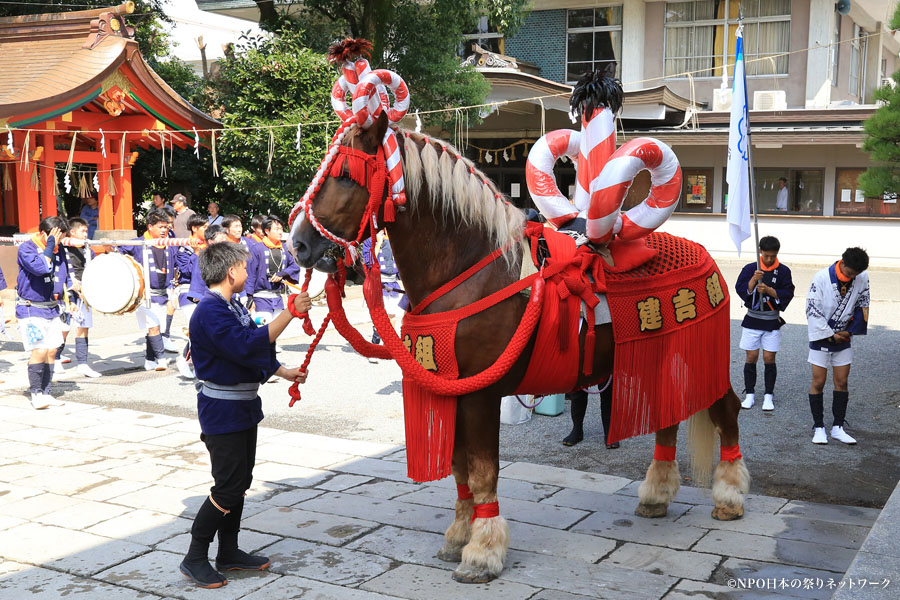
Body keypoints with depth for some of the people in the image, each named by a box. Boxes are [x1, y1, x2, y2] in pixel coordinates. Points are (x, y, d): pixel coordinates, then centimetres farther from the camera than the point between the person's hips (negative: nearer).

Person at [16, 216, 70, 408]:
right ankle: (36, 394, -3)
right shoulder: (26, 248, -12)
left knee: (52, 351, 7)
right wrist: (50, 246, -20)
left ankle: (45, 394, 17)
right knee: (39, 350, -14)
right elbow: (41, 268, -29)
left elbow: (65, 276, 20)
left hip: (52, 309, 7)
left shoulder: (58, 250, 7)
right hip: (30, 310, -7)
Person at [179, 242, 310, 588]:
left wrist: (284, 373, 21)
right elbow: (248, 344, -33)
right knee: (227, 488, -5)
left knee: (240, 483, 15)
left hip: (243, 408, 10)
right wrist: (290, 313, -31)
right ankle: (195, 558, 8)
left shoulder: (233, 306, 11)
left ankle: (229, 553, 26)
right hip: (223, 413, -10)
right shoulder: (210, 312, -21)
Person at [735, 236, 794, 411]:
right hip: (752, 319, 0)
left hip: (772, 321, 0)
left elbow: (787, 294, -7)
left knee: (769, 358, 0)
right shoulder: (750, 269, -1)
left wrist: (768, 290, -20)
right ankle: (749, 394, 15)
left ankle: (769, 396, 12)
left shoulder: (783, 271, -1)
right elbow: (741, 290, -9)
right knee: (751, 357, 3)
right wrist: (753, 280, -24)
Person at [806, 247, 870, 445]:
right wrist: (831, 335, -12)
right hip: (821, 337, -3)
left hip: (843, 339, 4)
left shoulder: (862, 279, -5)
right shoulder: (821, 278, -17)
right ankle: (818, 428, 9)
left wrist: (850, 332, -3)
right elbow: (812, 310, -15)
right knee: (818, 382, -1)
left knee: (841, 382, 6)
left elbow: (862, 307, 5)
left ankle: (838, 427, 13)